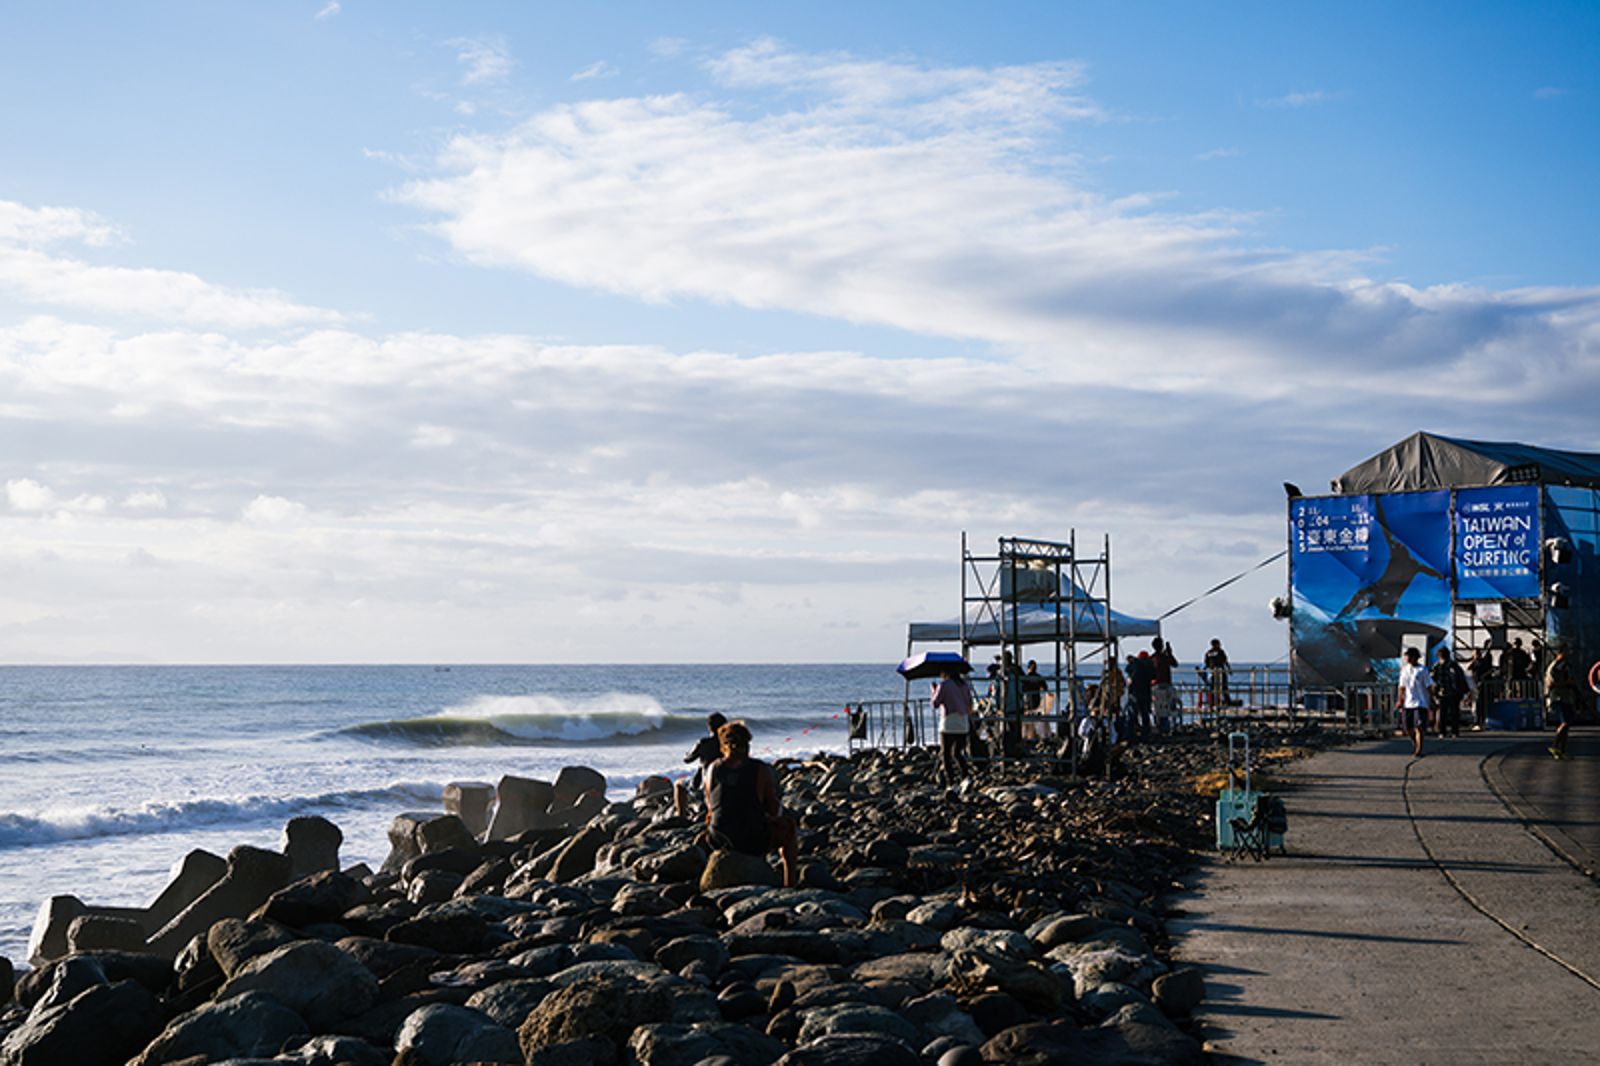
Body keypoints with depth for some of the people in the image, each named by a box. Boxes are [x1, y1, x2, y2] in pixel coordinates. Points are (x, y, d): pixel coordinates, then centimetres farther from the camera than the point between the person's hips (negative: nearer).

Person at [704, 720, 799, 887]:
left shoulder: (712, 769, -6)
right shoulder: (761, 770, -16)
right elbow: (775, 810, -7)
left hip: (720, 842, 4)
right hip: (753, 844, -4)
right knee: (788, 826, 25)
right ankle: (790, 884, 32)